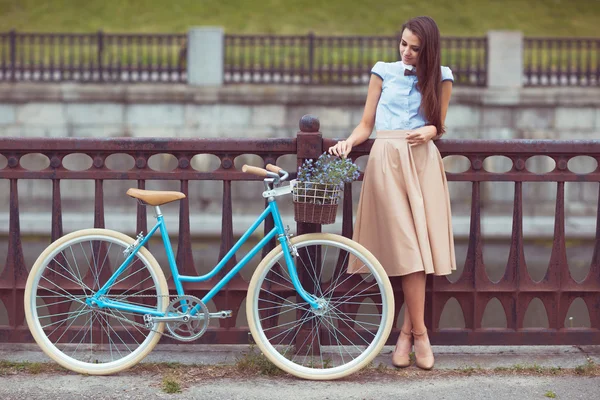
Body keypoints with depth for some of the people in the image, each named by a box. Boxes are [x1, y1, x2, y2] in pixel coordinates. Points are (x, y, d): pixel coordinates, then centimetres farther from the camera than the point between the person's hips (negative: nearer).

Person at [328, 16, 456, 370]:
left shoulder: (440, 78, 11)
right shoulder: (384, 72, 10)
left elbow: (439, 127, 15)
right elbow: (366, 125, 10)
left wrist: (429, 130, -8)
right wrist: (348, 143, -9)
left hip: (423, 160, 1)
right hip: (387, 158, -1)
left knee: (420, 245, -4)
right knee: (408, 247, -8)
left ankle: (406, 333, 5)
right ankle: (420, 333, -3)